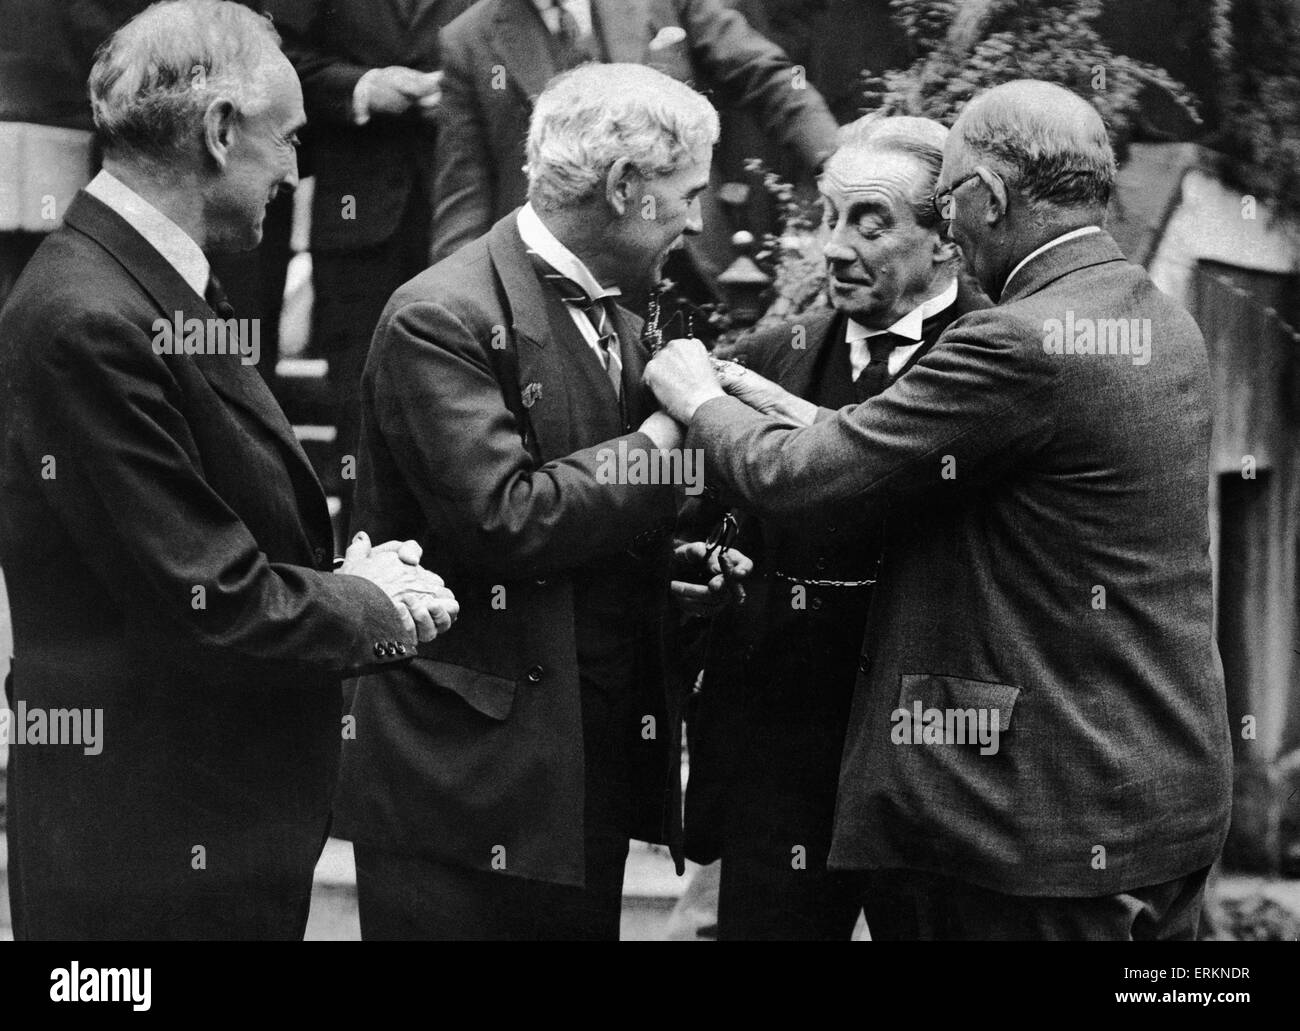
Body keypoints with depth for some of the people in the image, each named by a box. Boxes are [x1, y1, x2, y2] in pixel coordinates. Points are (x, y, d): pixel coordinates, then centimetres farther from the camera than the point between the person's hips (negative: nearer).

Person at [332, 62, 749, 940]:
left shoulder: (618, 325, 15)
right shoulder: (443, 318, -14)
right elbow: (502, 521, -23)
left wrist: (671, 565, 4)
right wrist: (663, 439, -14)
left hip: (600, 765, 8)